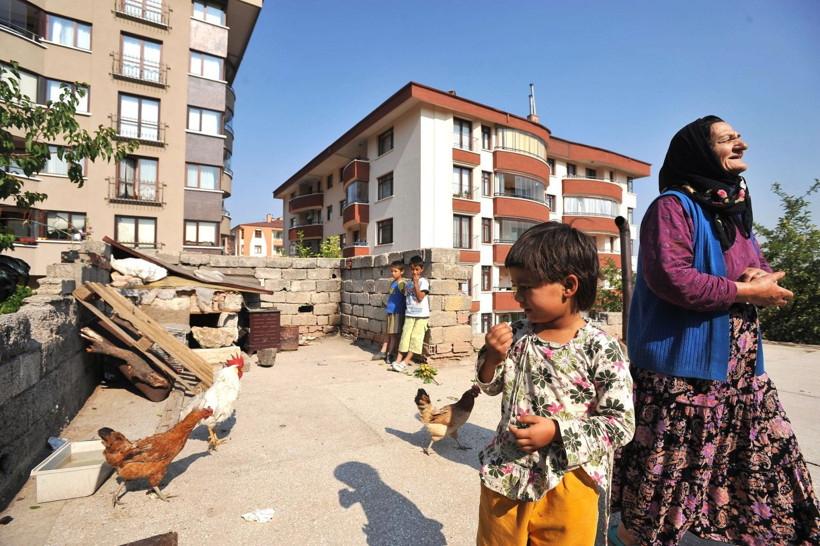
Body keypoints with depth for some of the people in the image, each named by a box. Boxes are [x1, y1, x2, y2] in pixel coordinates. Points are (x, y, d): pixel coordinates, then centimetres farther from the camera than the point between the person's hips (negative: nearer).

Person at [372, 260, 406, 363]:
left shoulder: (401, 284, -14)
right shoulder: (392, 283, 12)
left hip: (397, 312, -8)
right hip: (390, 311, 8)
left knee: (394, 334, 1)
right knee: (387, 332, 14)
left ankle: (390, 354, 9)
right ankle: (383, 352, 21)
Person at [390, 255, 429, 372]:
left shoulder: (423, 282, -5)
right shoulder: (407, 284, 11)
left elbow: (420, 297, -15)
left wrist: (416, 283, -16)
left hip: (421, 315, -4)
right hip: (409, 315, 4)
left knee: (415, 337, -6)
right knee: (405, 335, -2)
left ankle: (405, 362, -4)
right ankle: (398, 360, -3)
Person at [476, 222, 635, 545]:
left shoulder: (600, 348, -17)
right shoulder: (517, 334, -5)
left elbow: (621, 424, -12)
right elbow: (491, 387, 7)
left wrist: (557, 431, -22)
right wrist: (492, 357, -13)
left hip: (566, 483, -3)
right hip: (505, 475, 4)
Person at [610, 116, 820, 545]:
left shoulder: (733, 209, 17)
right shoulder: (674, 207, -12)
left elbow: (764, 272, 22)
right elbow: (670, 277, -25)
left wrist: (763, 278, -2)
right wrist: (745, 291, -15)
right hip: (681, 367, -8)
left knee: (767, 447, 15)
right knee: (666, 454, 3)